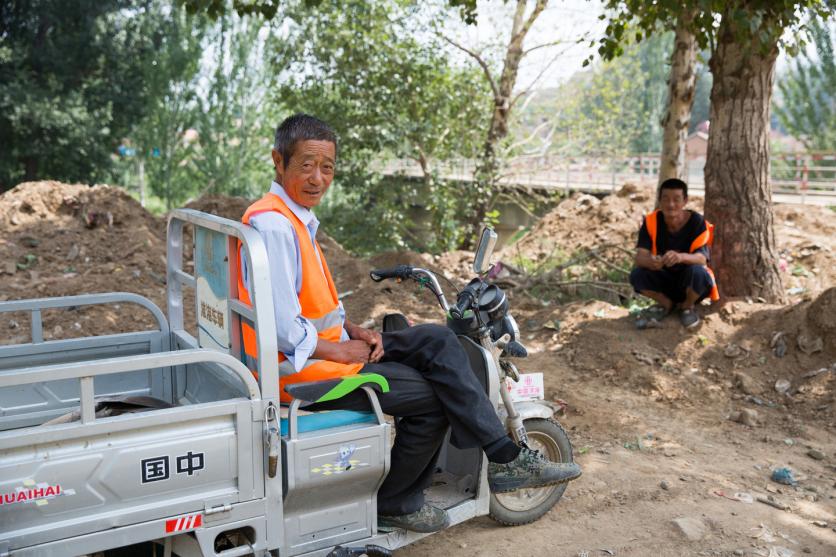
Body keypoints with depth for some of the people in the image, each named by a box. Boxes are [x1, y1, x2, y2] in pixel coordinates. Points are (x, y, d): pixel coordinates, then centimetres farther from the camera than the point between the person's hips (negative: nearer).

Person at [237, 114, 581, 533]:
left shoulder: (297, 218, 12)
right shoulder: (272, 224, -21)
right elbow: (281, 325, -26)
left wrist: (353, 331, 4)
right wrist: (339, 349, -14)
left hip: (325, 346, 10)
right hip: (301, 368, -10)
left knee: (438, 341, -1)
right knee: (432, 397, -8)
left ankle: (505, 458, -1)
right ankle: (393, 505, 14)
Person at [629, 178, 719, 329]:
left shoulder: (697, 222, -20)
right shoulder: (651, 221, -14)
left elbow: (702, 258, -31)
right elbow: (639, 257, -23)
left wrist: (681, 257, -55)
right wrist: (650, 261, -49)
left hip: (690, 283, -2)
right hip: (664, 281, 2)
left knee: (697, 271, -36)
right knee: (637, 275, -26)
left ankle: (687, 306, -1)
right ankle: (665, 304, 5)